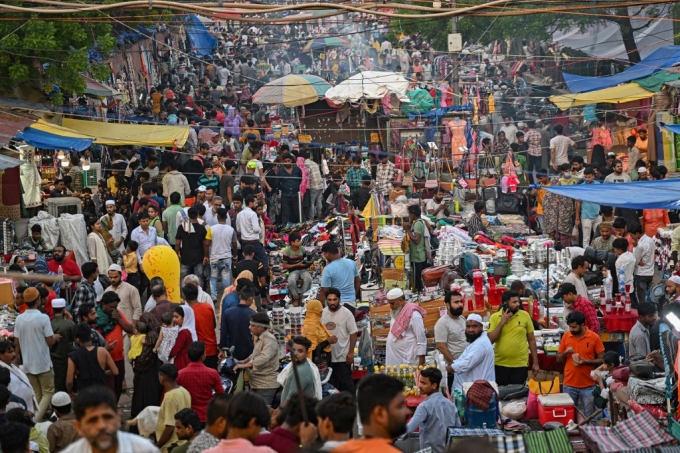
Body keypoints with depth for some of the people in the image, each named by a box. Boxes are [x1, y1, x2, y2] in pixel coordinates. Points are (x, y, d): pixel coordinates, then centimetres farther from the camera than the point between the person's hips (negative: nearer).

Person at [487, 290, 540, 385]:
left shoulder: (525, 315, -1)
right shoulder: (495, 317, -1)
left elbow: (531, 340, 6)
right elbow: (490, 340, -8)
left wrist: (535, 362, 6)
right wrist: (502, 322, -14)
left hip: (520, 364, 0)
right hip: (500, 365, 0)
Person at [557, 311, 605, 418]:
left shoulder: (594, 337, -5)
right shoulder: (566, 336, 3)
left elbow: (602, 359, -2)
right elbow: (558, 359, 10)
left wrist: (586, 362, -18)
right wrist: (565, 353, -11)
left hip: (588, 385, -2)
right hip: (569, 385, 2)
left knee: (589, 417, 5)